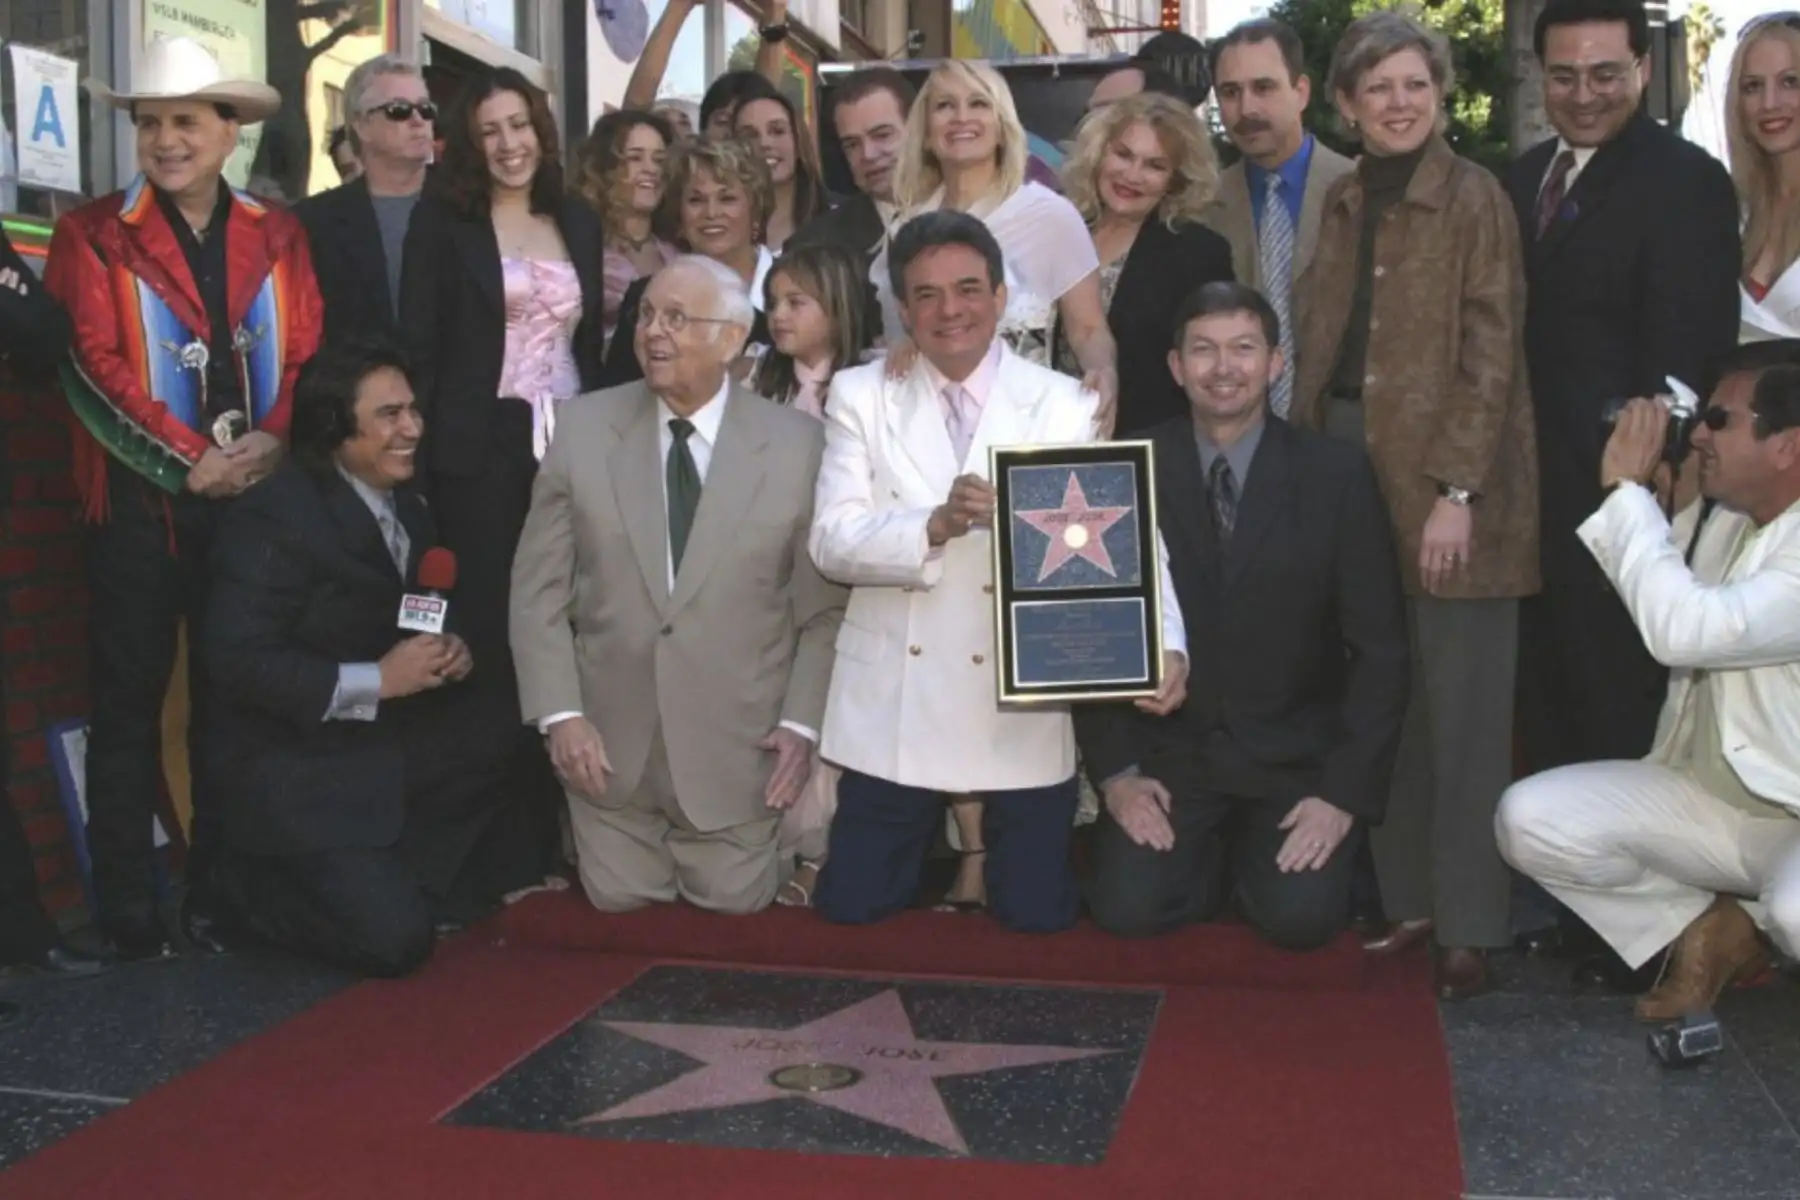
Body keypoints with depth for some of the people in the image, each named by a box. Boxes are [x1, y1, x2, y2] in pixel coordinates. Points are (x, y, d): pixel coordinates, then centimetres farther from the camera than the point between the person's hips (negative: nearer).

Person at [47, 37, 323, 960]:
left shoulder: (277, 236, 9)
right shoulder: (91, 235, 0)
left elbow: (306, 354, 3)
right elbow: (98, 364, -9)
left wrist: (273, 443, -14)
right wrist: (194, 459, -16)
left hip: (255, 497, 3)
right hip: (140, 501, -3)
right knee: (129, 699, 3)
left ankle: (219, 891, 20)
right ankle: (128, 903, 12)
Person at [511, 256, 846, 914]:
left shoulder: (798, 444, -7)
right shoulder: (586, 428, -4)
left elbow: (825, 605, -3)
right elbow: (538, 589, -1)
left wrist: (802, 723, -10)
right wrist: (560, 713, -8)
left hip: (738, 749, -1)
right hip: (610, 743, 2)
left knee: (733, 901, 10)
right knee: (619, 899, 12)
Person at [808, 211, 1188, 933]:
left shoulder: (1068, 407, -2)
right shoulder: (860, 396, 2)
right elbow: (832, 542, -7)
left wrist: (1165, 646, -26)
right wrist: (938, 525, -25)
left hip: (1023, 711, -1)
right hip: (895, 709, 1)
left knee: (1036, 912, 4)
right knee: (851, 904, 6)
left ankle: (985, 835, 38)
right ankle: (937, 834, 38)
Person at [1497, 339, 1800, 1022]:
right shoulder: (1722, 515, 5)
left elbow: (1683, 631, -33)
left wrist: (1627, 488, -22)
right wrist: (1632, 491, 0)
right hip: (1710, 795, 7)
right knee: (1529, 817, -14)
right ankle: (1709, 927, 7)